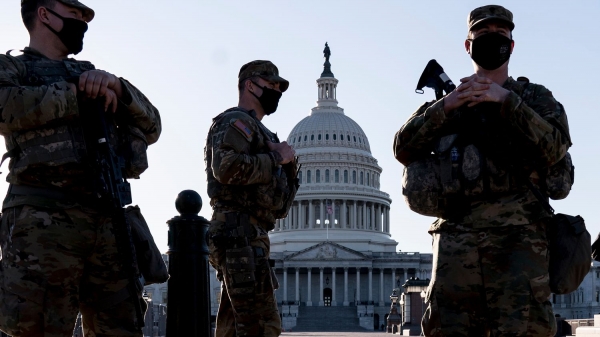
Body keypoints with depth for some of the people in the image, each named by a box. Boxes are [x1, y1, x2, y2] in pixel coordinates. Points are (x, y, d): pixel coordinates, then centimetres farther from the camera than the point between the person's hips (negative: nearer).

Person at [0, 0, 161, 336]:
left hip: (109, 223, 5)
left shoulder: (93, 74, 27)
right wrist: (78, 93, -4)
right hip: (43, 224, -5)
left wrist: (117, 87, 1)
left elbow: (151, 128, 19)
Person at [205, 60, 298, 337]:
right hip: (241, 234, -10)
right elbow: (226, 168, -22)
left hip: (244, 238, 10)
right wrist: (276, 158, -9)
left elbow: (278, 205, 25)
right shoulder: (235, 121, -1)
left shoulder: (256, 129, 28)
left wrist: (288, 166, 6)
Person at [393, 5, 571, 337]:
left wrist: (506, 100, -10)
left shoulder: (534, 97, 15)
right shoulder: (447, 101, 21)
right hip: (456, 236, 2)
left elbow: (554, 147, -4)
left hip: (517, 235, -2)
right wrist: (445, 106, -3)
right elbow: (403, 149, 9)